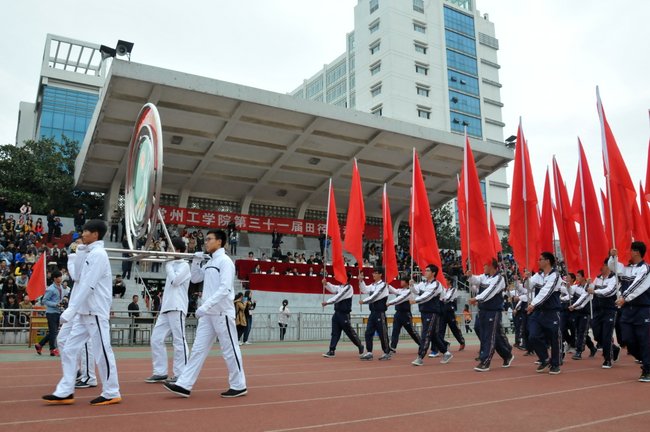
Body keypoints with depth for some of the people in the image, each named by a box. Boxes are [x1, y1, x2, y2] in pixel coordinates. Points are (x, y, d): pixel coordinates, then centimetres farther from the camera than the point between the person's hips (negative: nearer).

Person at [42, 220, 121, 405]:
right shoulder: (90, 254, 16)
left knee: (102, 352, -2)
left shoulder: (98, 254, -14)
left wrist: (70, 310, -21)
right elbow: (82, 284, 17)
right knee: (69, 350, 8)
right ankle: (65, 392, 15)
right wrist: (73, 311, 13)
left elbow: (88, 286, -20)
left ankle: (111, 393, 8)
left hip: (96, 313, -10)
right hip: (84, 313, 10)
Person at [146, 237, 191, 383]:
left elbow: (175, 280, -15)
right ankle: (160, 372, 12)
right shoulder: (172, 265, 23)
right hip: (166, 307, 9)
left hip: (177, 308, -9)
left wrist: (168, 265, -6)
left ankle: (181, 374, -4)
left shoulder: (184, 265, -1)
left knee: (178, 341, -7)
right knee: (156, 339, 5)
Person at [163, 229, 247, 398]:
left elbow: (225, 289, -22)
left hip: (222, 313, -8)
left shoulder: (225, 261, -12)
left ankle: (239, 386, 12)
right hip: (208, 314, 8)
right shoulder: (209, 262, 15)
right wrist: (196, 261, 9)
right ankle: (184, 385, 9)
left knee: (229, 350, 1)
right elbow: (195, 279, 24)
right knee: (198, 349, 7)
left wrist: (205, 305, -27)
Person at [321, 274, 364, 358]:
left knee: (350, 332, 3)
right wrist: (325, 283, -13)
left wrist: (327, 302, -19)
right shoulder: (340, 287, 12)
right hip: (337, 313, 8)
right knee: (335, 333, 4)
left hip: (344, 314, -8)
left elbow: (338, 297, -20)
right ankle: (331, 351, 4)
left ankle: (360, 346, 23)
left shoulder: (349, 288, -15)